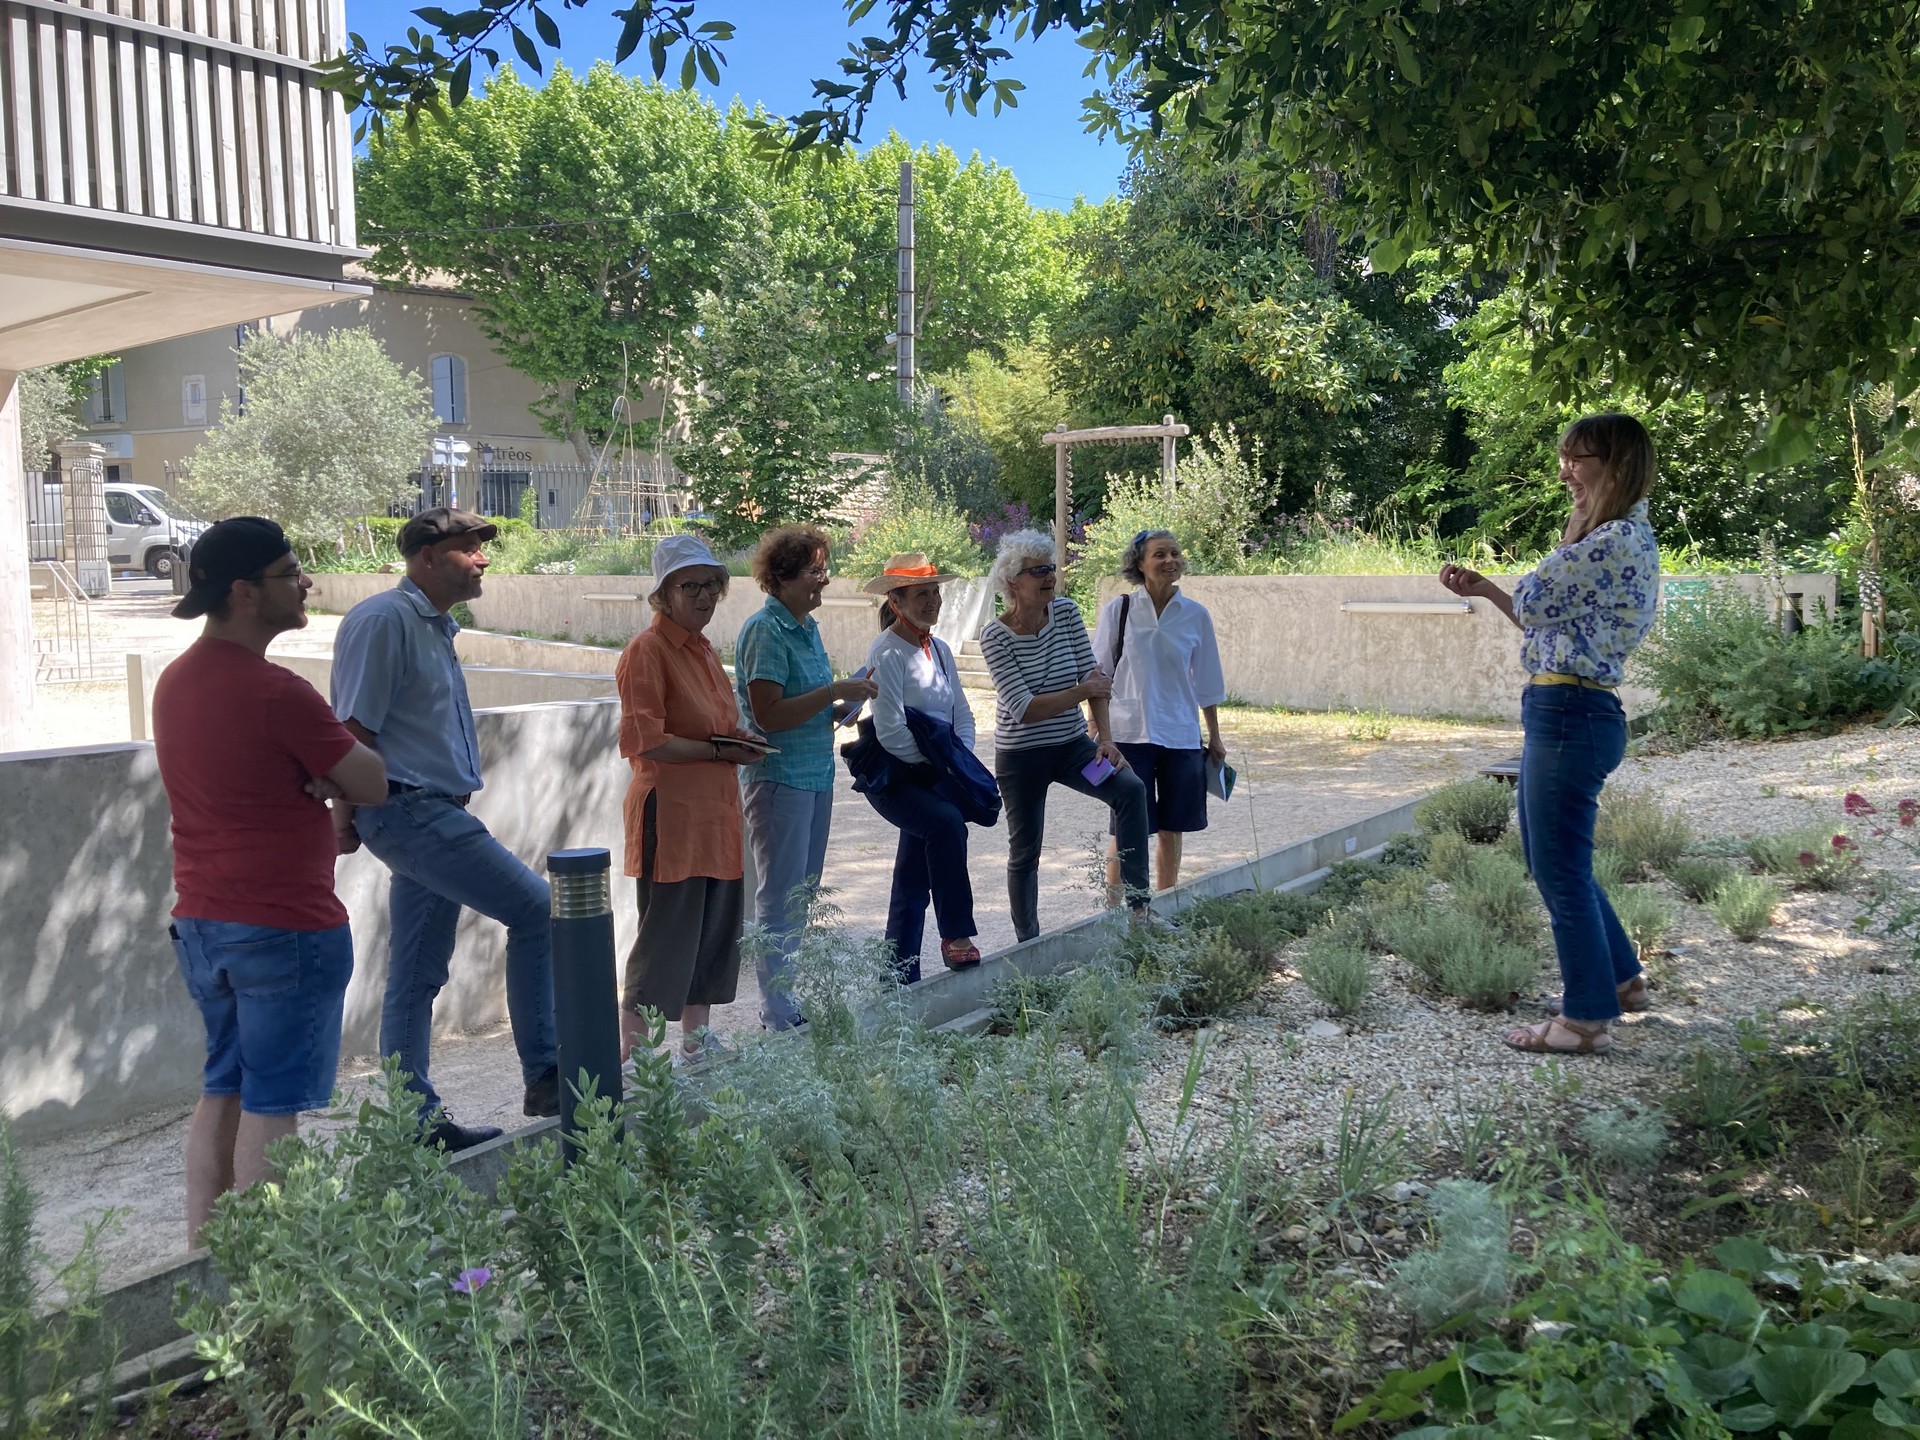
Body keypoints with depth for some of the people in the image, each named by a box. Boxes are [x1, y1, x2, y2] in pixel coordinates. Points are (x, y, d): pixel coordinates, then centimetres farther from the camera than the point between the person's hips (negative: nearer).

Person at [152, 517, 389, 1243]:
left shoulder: (174, 682, 8)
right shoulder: (276, 693, -19)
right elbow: (371, 784, -12)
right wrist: (332, 766, 6)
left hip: (201, 924, 8)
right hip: (287, 928, -8)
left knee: (221, 1093, 17)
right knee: (272, 1104, 1)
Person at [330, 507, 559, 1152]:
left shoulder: (435, 626, 19)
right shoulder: (384, 618, -12)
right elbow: (354, 730, -16)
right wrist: (351, 815, -15)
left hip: (435, 813, 10)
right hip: (410, 809, -10)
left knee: (418, 975, 12)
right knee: (538, 909, -12)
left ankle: (417, 1119, 20)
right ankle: (544, 1076, -4)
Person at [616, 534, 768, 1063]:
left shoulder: (703, 650, 17)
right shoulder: (646, 650, -10)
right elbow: (644, 741, -18)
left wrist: (739, 737, 7)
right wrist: (719, 751, -17)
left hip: (715, 814, 9)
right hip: (670, 815, -9)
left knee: (714, 934, 14)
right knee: (664, 938, -5)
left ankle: (696, 1047, 26)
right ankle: (631, 1056, 5)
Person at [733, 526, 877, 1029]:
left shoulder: (807, 627, 13)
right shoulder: (765, 629, -14)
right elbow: (769, 715, -22)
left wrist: (846, 706, 3)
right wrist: (835, 692, -19)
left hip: (816, 776, 9)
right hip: (778, 778, -9)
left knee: (801, 898, 14)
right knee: (780, 903, -2)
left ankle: (789, 1002, 24)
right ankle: (778, 1017, 7)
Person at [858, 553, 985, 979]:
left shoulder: (939, 649, 11)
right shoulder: (887, 653, -13)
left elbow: (962, 714, 11)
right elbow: (891, 733, -20)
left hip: (933, 778, 7)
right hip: (893, 777, -7)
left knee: (913, 879, 9)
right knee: (947, 821, -31)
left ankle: (900, 976, 17)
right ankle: (956, 935, -23)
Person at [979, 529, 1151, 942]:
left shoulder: (1066, 613, -5)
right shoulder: (996, 636, -16)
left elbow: (1094, 677, -4)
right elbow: (1023, 709, -22)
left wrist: (1105, 737, -13)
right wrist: (1081, 692, -23)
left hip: (1072, 745, 3)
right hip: (1021, 756, -3)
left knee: (1132, 788, -23)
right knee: (1025, 851, 6)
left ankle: (1138, 899, -19)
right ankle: (1028, 942, 23)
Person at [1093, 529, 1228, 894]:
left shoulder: (1196, 615, 3)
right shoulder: (1119, 610, -2)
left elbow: (1207, 684, 11)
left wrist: (1215, 738, 14)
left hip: (1181, 737, 2)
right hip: (1129, 734, -2)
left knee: (1171, 829, 9)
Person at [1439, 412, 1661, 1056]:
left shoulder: (1618, 539, -16)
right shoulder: (1616, 539, 17)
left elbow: (1533, 602, -14)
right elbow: (1548, 619, 20)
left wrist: (1576, 524, -2)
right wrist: (1483, 588, 17)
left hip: (1571, 714, -11)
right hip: (1560, 712, 11)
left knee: (1561, 870, -1)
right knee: (1552, 860, 21)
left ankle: (1586, 1019, 11)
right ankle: (1620, 978, 35)